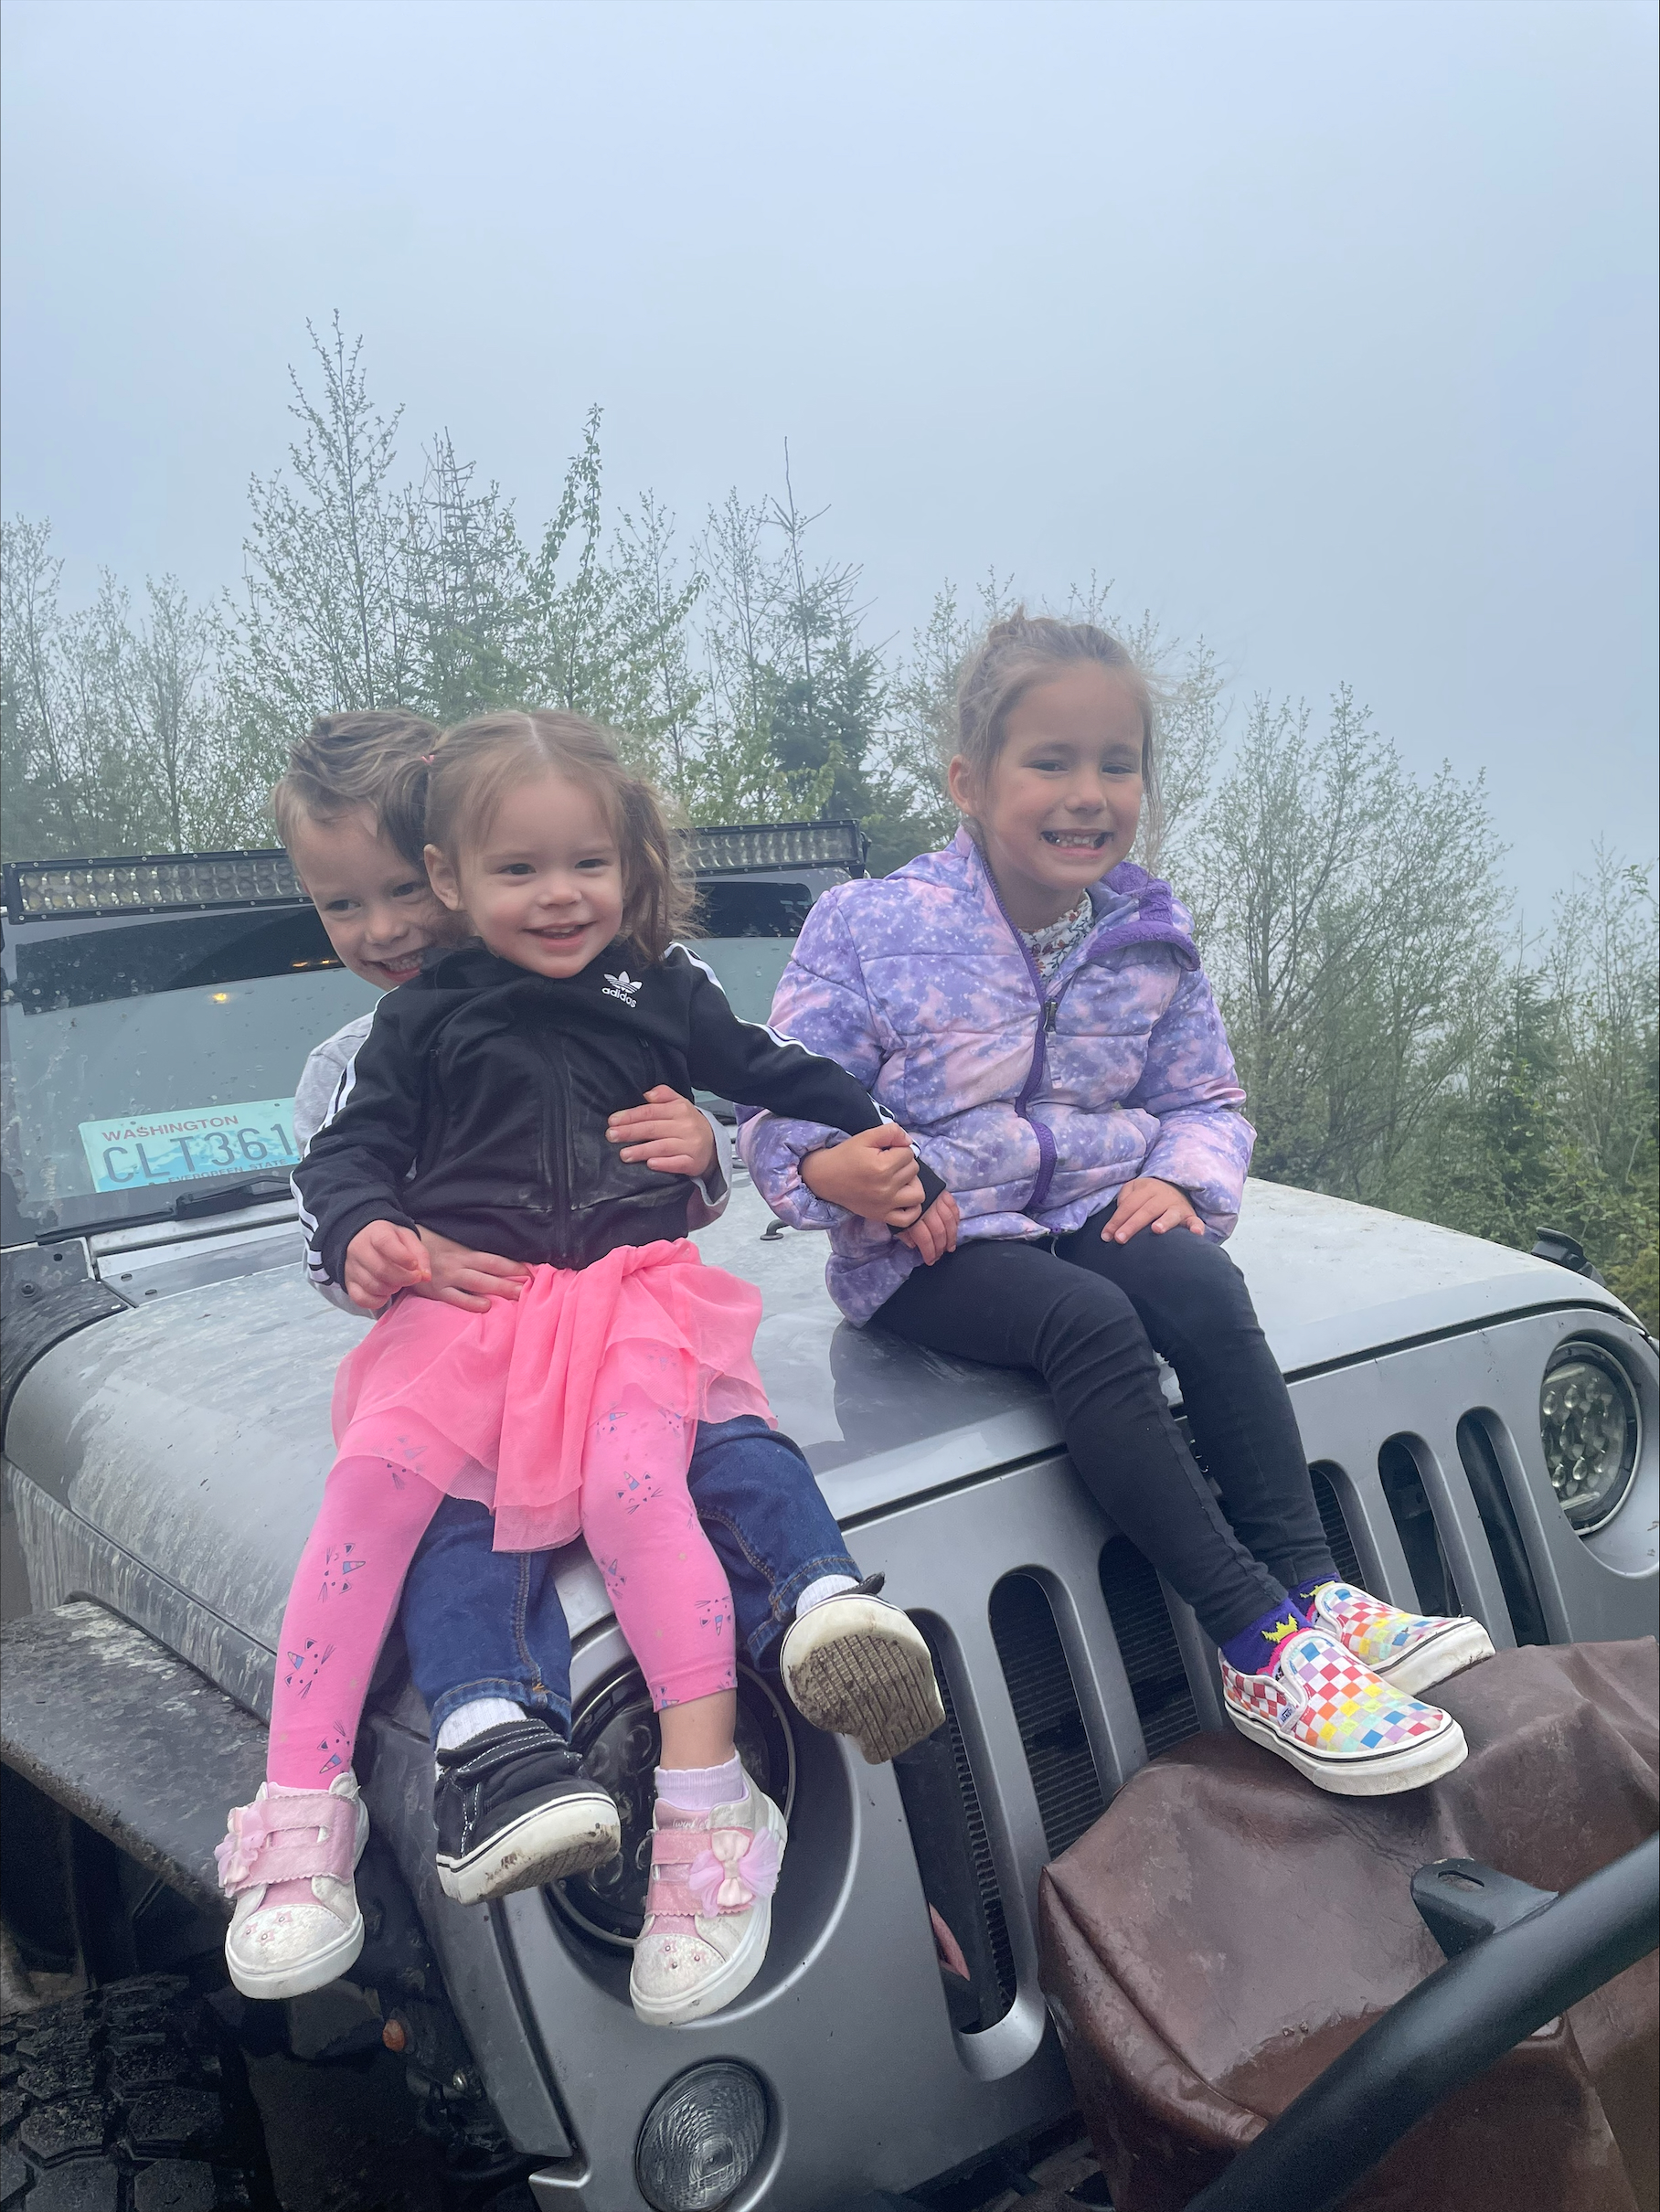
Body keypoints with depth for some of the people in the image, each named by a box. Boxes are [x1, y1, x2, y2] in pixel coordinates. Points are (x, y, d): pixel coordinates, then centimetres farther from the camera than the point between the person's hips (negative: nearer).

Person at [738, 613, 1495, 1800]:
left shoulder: (1151, 943, 5)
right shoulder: (868, 929, -8)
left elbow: (1206, 1102, 14)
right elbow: (783, 1110, -6)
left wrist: (1182, 1180, -9)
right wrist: (836, 1171, -29)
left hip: (1096, 1212, 5)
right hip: (930, 1247, -4)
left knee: (1204, 1288, -28)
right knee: (1092, 1321, -33)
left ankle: (1317, 1592, -25)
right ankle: (1260, 1648, -32)